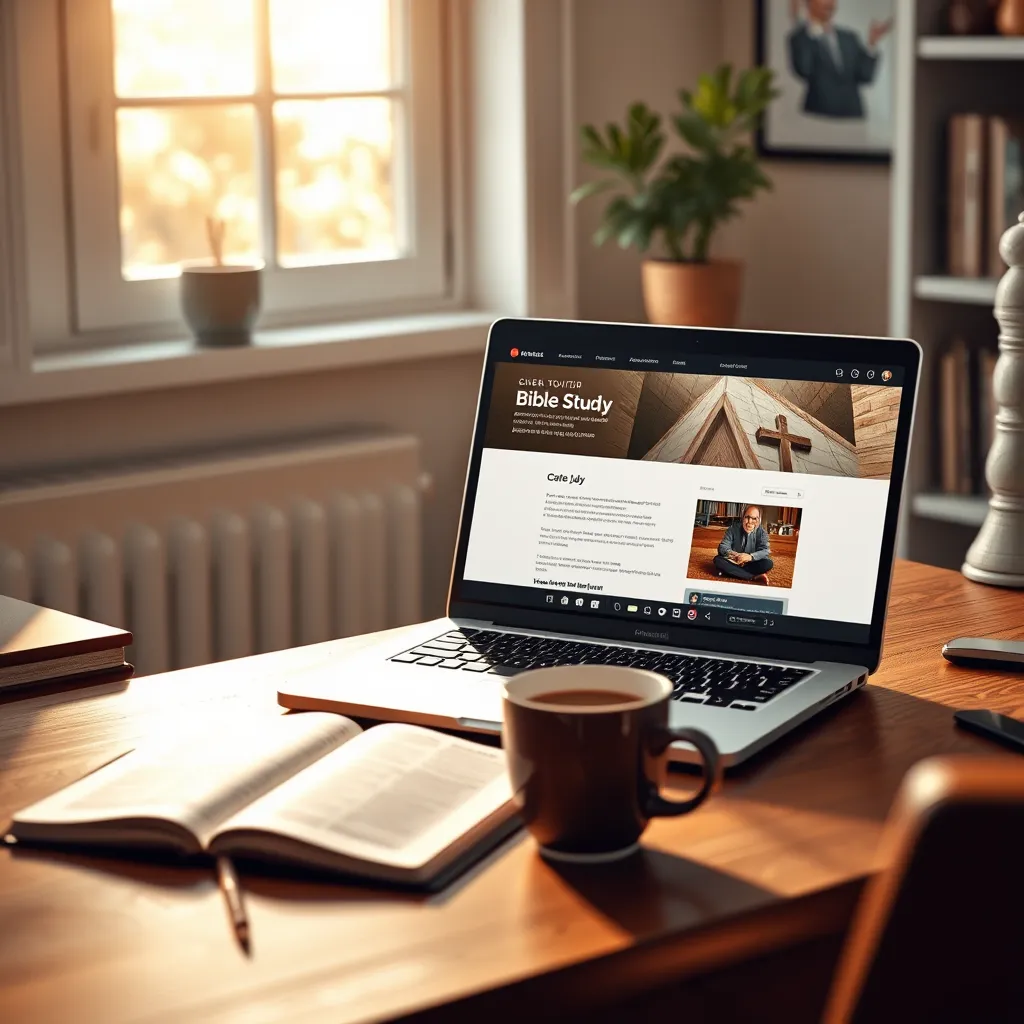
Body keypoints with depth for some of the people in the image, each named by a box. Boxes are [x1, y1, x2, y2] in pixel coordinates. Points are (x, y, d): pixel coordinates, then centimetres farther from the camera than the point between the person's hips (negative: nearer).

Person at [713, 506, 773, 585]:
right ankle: (755, 577, -35)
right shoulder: (733, 528, -7)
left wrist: (751, 556, -36)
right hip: (734, 562, 1)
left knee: (768, 563, -28)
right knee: (718, 560, -30)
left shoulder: (761, 532, -6)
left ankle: (732, 572, -30)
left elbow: (766, 551, -16)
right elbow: (723, 547, -11)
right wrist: (733, 554, -35)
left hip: (751, 563, -1)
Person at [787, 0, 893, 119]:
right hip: (817, 118, -5)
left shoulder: (849, 38, 14)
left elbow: (865, 76, 6)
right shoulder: (801, 37, -4)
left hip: (853, 118, 5)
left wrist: (872, 44, -6)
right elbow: (802, 70, -24)